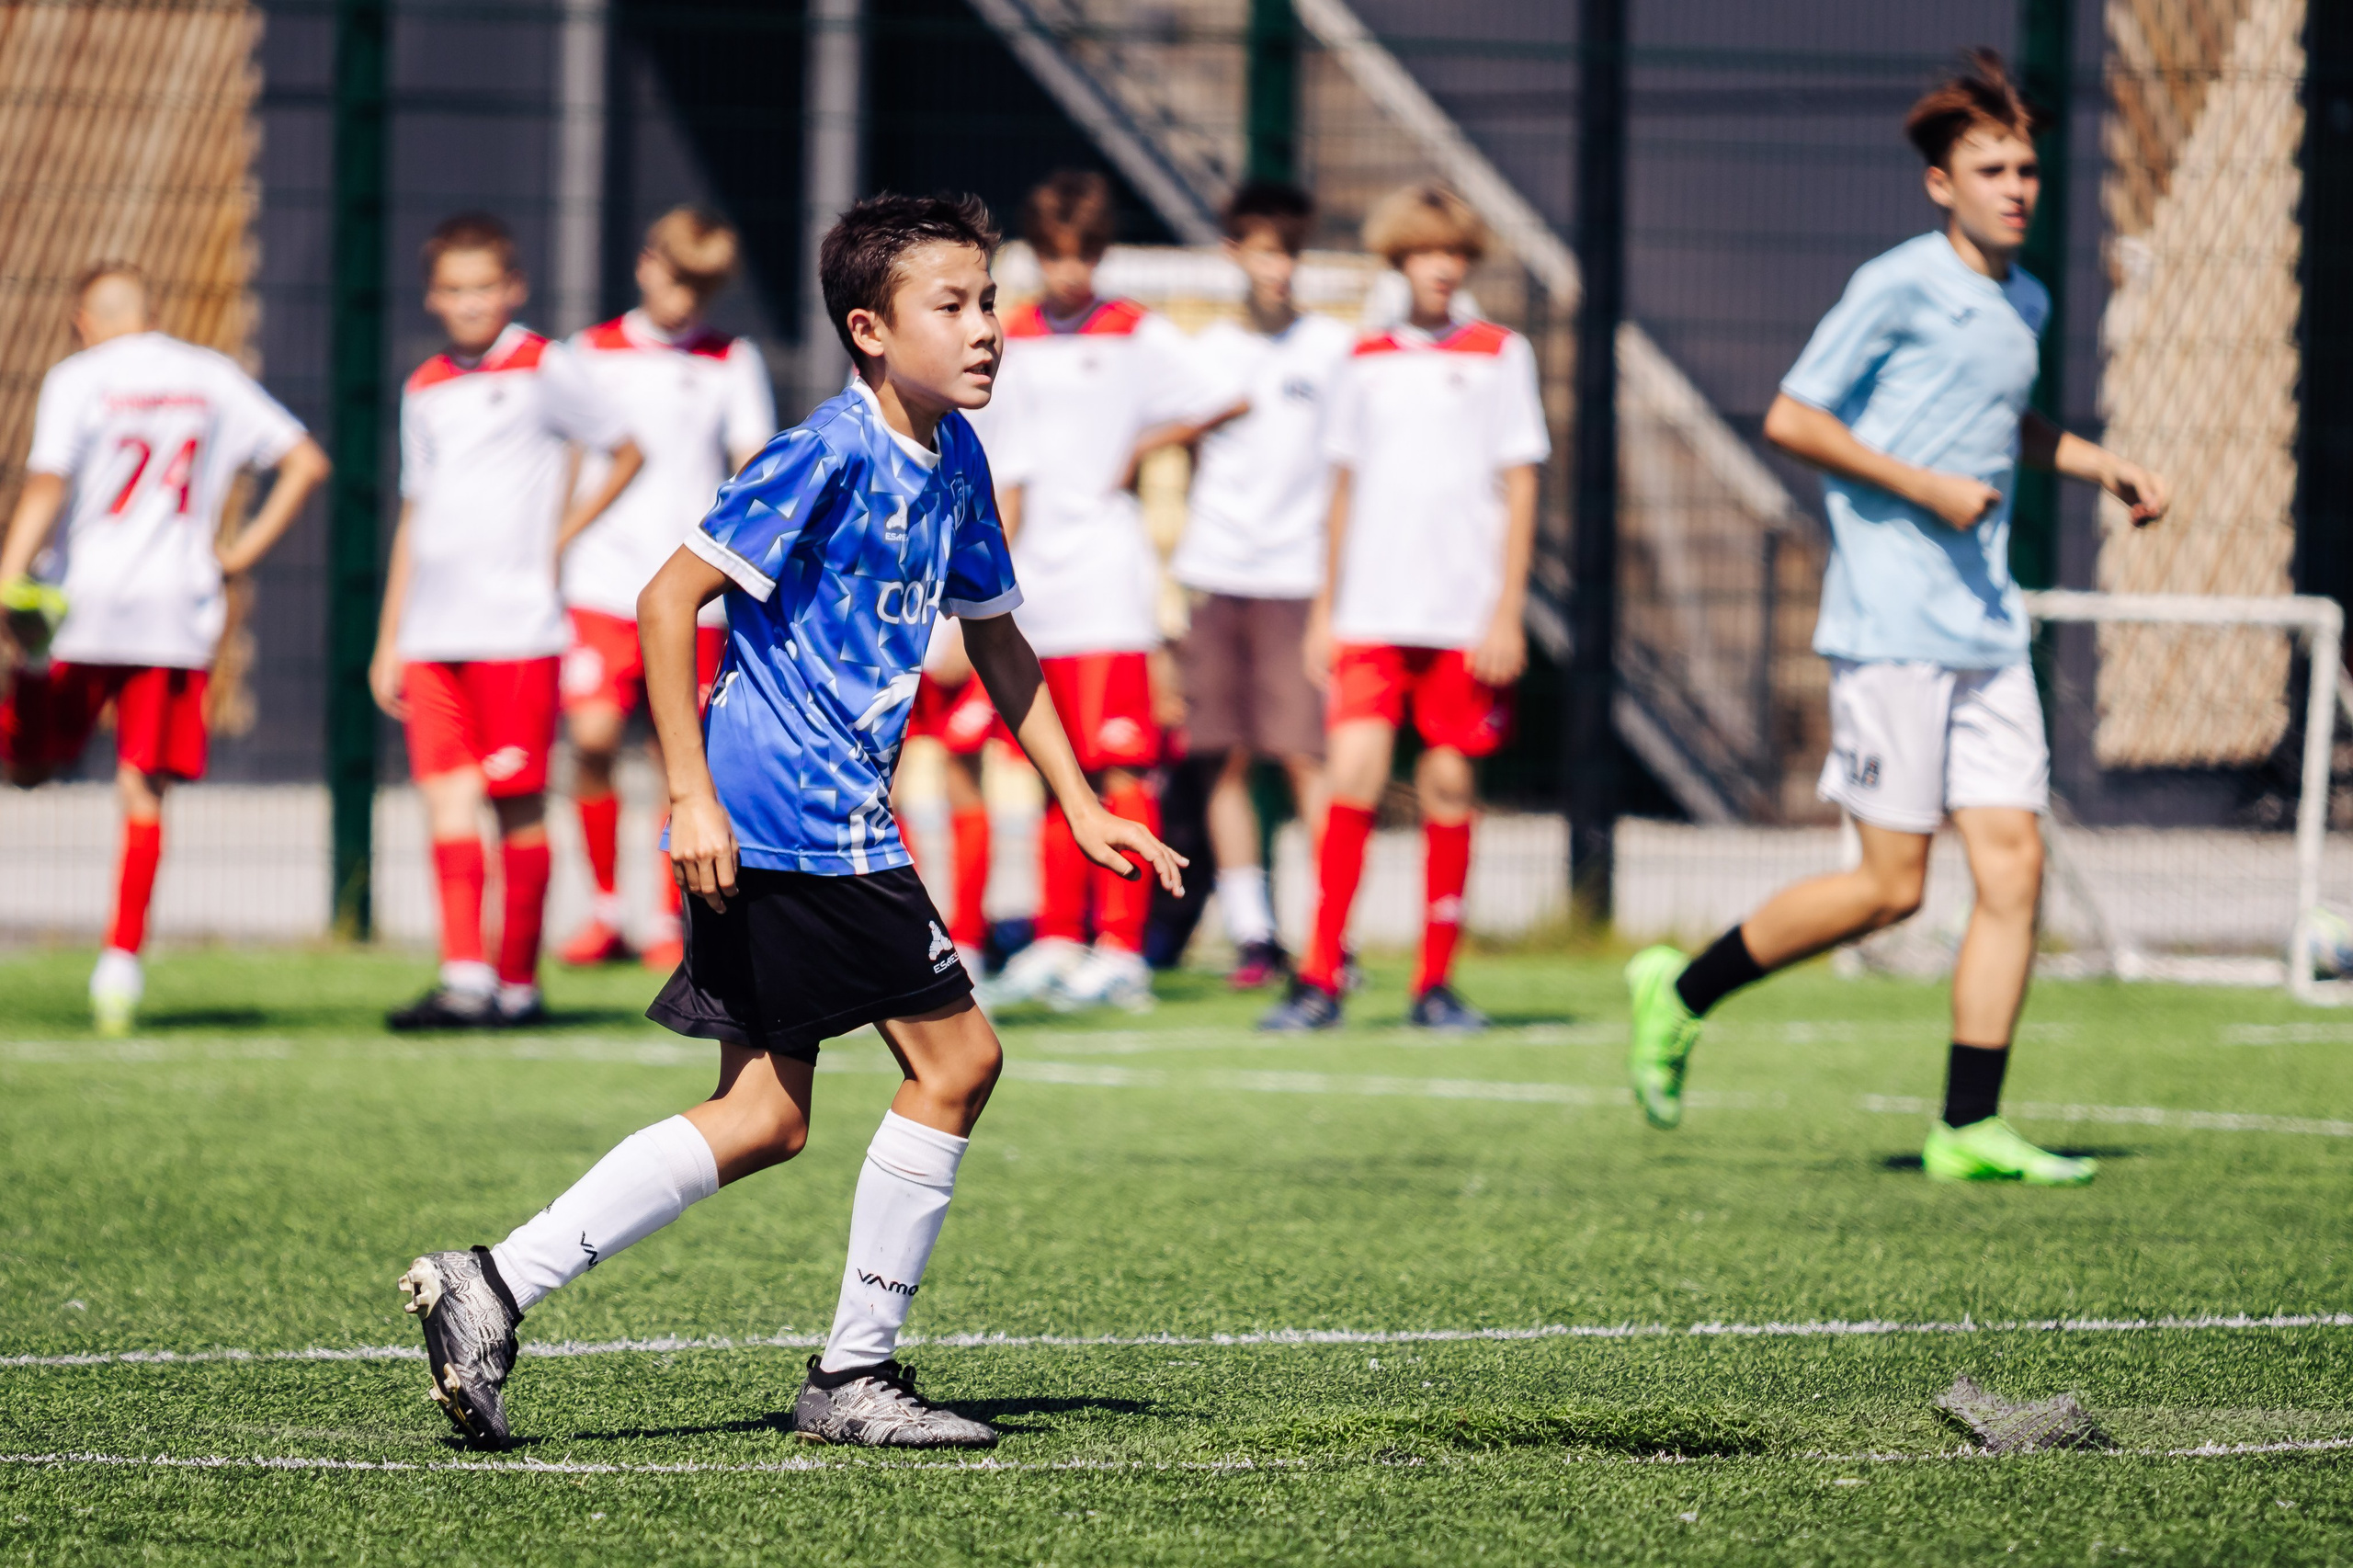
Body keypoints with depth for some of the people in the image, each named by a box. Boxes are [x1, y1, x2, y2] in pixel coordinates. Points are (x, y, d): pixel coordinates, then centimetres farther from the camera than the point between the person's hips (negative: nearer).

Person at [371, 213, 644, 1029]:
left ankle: (518, 982, 5)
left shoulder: (543, 369, 1)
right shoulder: (425, 391, 16)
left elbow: (627, 452, 8)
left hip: (517, 626, -4)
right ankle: (463, 980, -10)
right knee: (446, 798, -5)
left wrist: (561, 535, 1)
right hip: (433, 634, 5)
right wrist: (389, 642, 18)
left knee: (518, 803, -2)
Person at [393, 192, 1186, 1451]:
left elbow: (994, 638, 26)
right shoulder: (830, 457, -15)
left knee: (765, 1120, 8)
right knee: (954, 1057, -3)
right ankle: (855, 1374, 4)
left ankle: (493, 1286, 5)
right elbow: (668, 597, -17)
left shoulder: (952, 461, 13)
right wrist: (692, 794, -21)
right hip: (803, 826, -9)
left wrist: (1079, 805, 23)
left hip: (765, 831, 9)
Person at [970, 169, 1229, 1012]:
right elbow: (1007, 475, 14)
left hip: (1111, 581, -4)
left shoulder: (1139, 336, 0)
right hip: (1040, 589, 4)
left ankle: (1121, 951, -9)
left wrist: (1139, 451, 1)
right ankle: (1057, 946, 15)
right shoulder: (1013, 343, 13)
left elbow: (1224, 399, -2)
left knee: (1119, 768, -9)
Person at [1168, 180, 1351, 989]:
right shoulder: (1206, 348, 11)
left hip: (1297, 577, -3)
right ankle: (1250, 934, 5)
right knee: (1228, 760, 1)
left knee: (1306, 755, -10)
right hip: (1214, 577, 3)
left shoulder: (1333, 346, 5)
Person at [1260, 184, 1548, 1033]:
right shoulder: (1368, 360, 12)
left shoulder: (1500, 355, 4)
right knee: (1352, 773, -10)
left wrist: (1507, 613, -5)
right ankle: (1320, 983, -9)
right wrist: (1325, 608, 14)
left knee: (1447, 787, 0)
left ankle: (1435, 985, 9)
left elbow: (1519, 487, 2)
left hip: (1464, 617, -1)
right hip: (1369, 614, 1)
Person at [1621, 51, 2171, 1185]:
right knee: (1891, 885, -5)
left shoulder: (2025, 304, 15)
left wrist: (2102, 467, 21)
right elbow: (1791, 419, -10)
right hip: (1891, 624, -7)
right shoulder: (1898, 286, -9)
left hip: (1986, 626, 7)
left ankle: (1969, 1127, 2)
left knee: (2014, 865, -2)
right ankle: (1681, 993, 13)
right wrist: (1927, 487, -15)